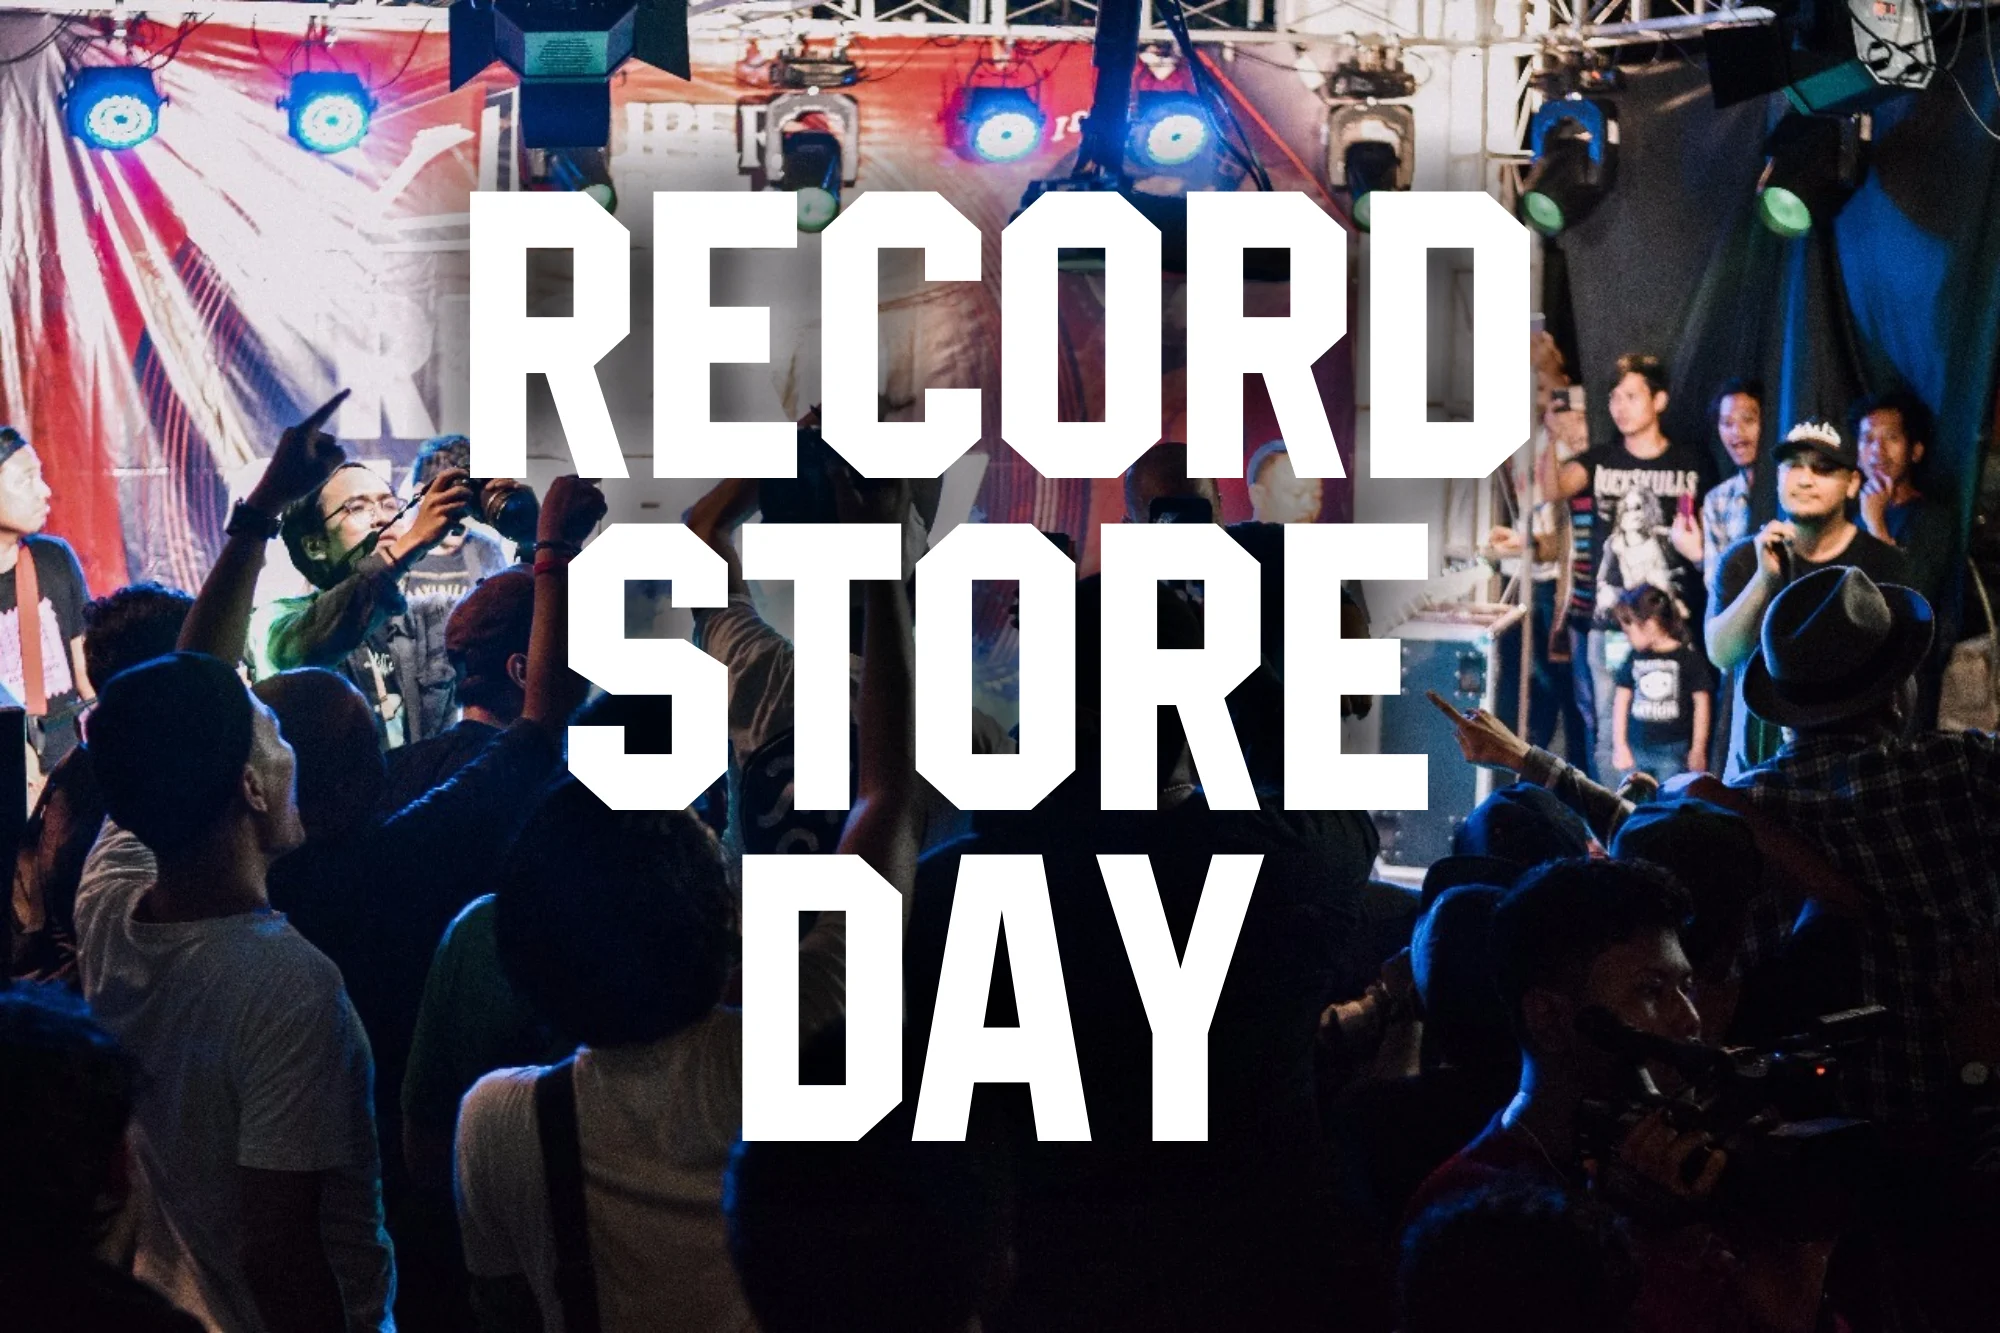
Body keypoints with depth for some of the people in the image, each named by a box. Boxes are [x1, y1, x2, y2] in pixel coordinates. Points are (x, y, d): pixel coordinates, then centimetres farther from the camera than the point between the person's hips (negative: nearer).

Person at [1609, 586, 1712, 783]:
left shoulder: (1688, 657, -5)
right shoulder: (1634, 658, 7)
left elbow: (1701, 704, -2)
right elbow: (1621, 702, 11)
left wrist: (1698, 749, -2)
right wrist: (1619, 746, 6)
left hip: (1673, 752, -4)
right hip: (1636, 751, 4)